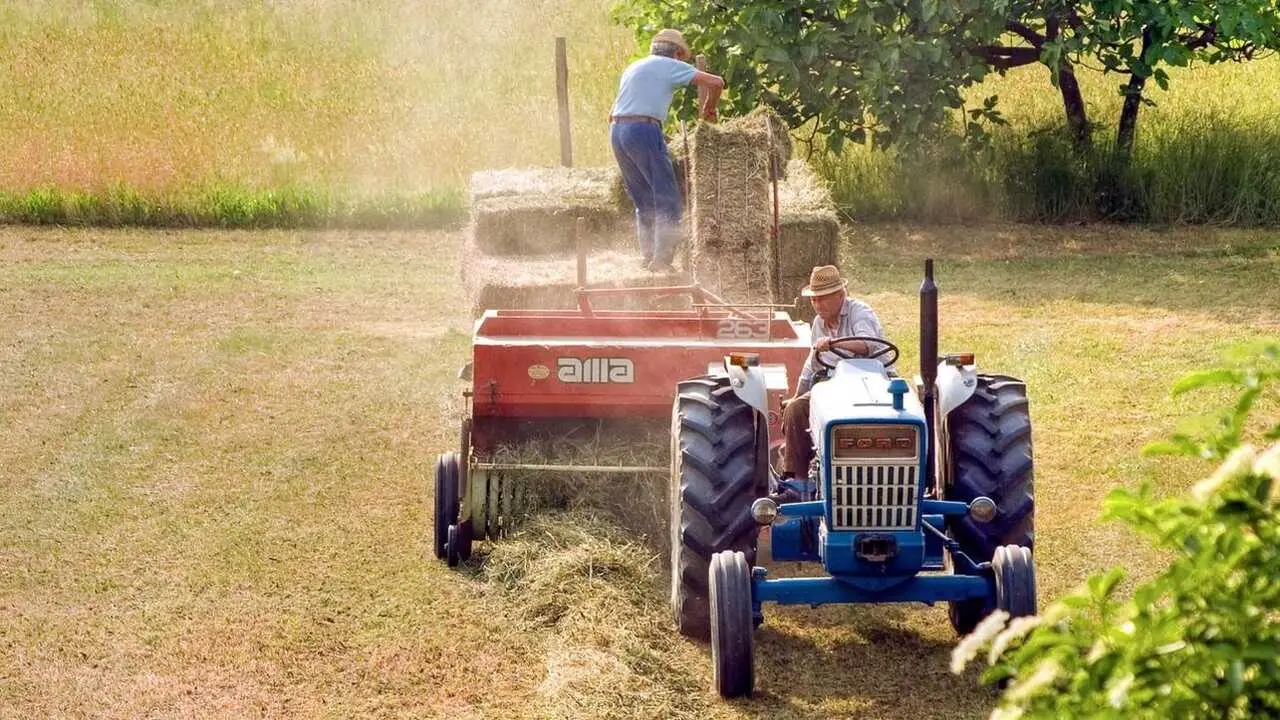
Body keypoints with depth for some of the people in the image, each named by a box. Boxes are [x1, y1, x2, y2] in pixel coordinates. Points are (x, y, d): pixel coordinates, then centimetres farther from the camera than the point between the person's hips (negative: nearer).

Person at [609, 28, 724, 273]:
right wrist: (708, 109, 15)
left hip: (616, 132, 7)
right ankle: (662, 260, -11)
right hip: (644, 130, -7)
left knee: (644, 202, 15)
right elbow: (715, 82, -4)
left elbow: (612, 114, 30)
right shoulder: (671, 66, 5)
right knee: (668, 200, -4)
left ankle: (647, 257, 12)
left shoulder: (634, 68, 26)